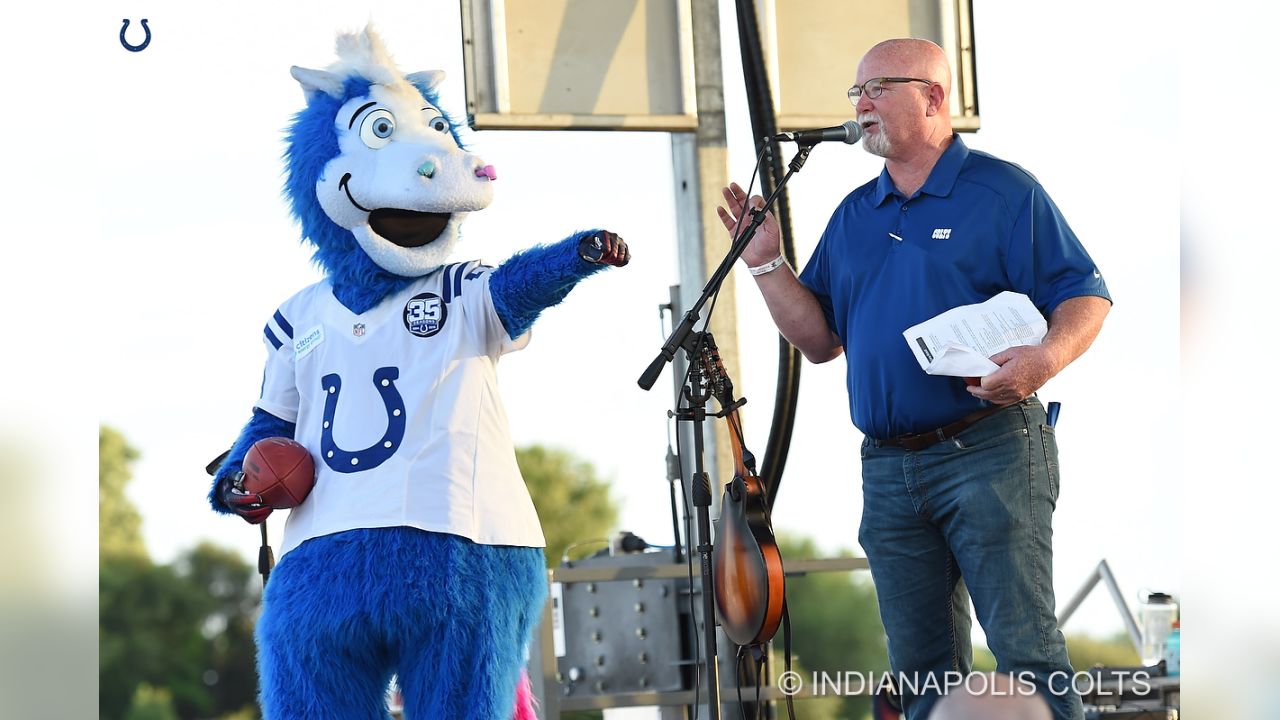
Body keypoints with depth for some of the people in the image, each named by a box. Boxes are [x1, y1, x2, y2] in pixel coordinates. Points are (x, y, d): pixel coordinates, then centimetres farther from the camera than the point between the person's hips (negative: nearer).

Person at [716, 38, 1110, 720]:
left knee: (1025, 649, -9)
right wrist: (765, 261, 6)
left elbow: (1087, 297, -5)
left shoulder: (1005, 192, -1)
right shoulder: (853, 215, 17)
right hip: (888, 471, 6)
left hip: (988, 455, -6)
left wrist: (1046, 358, -24)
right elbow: (820, 340, 17)